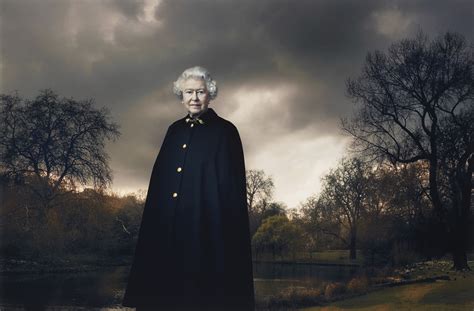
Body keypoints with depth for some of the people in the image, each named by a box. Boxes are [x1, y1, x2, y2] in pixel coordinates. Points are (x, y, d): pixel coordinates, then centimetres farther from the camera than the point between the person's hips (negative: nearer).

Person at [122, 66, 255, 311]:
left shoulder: (225, 131, 0)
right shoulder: (174, 130, 15)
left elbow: (233, 185, -6)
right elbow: (159, 177, 16)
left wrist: (229, 230, -13)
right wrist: (155, 220, 9)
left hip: (205, 226, -5)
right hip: (167, 226, 5)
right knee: (165, 289, 5)